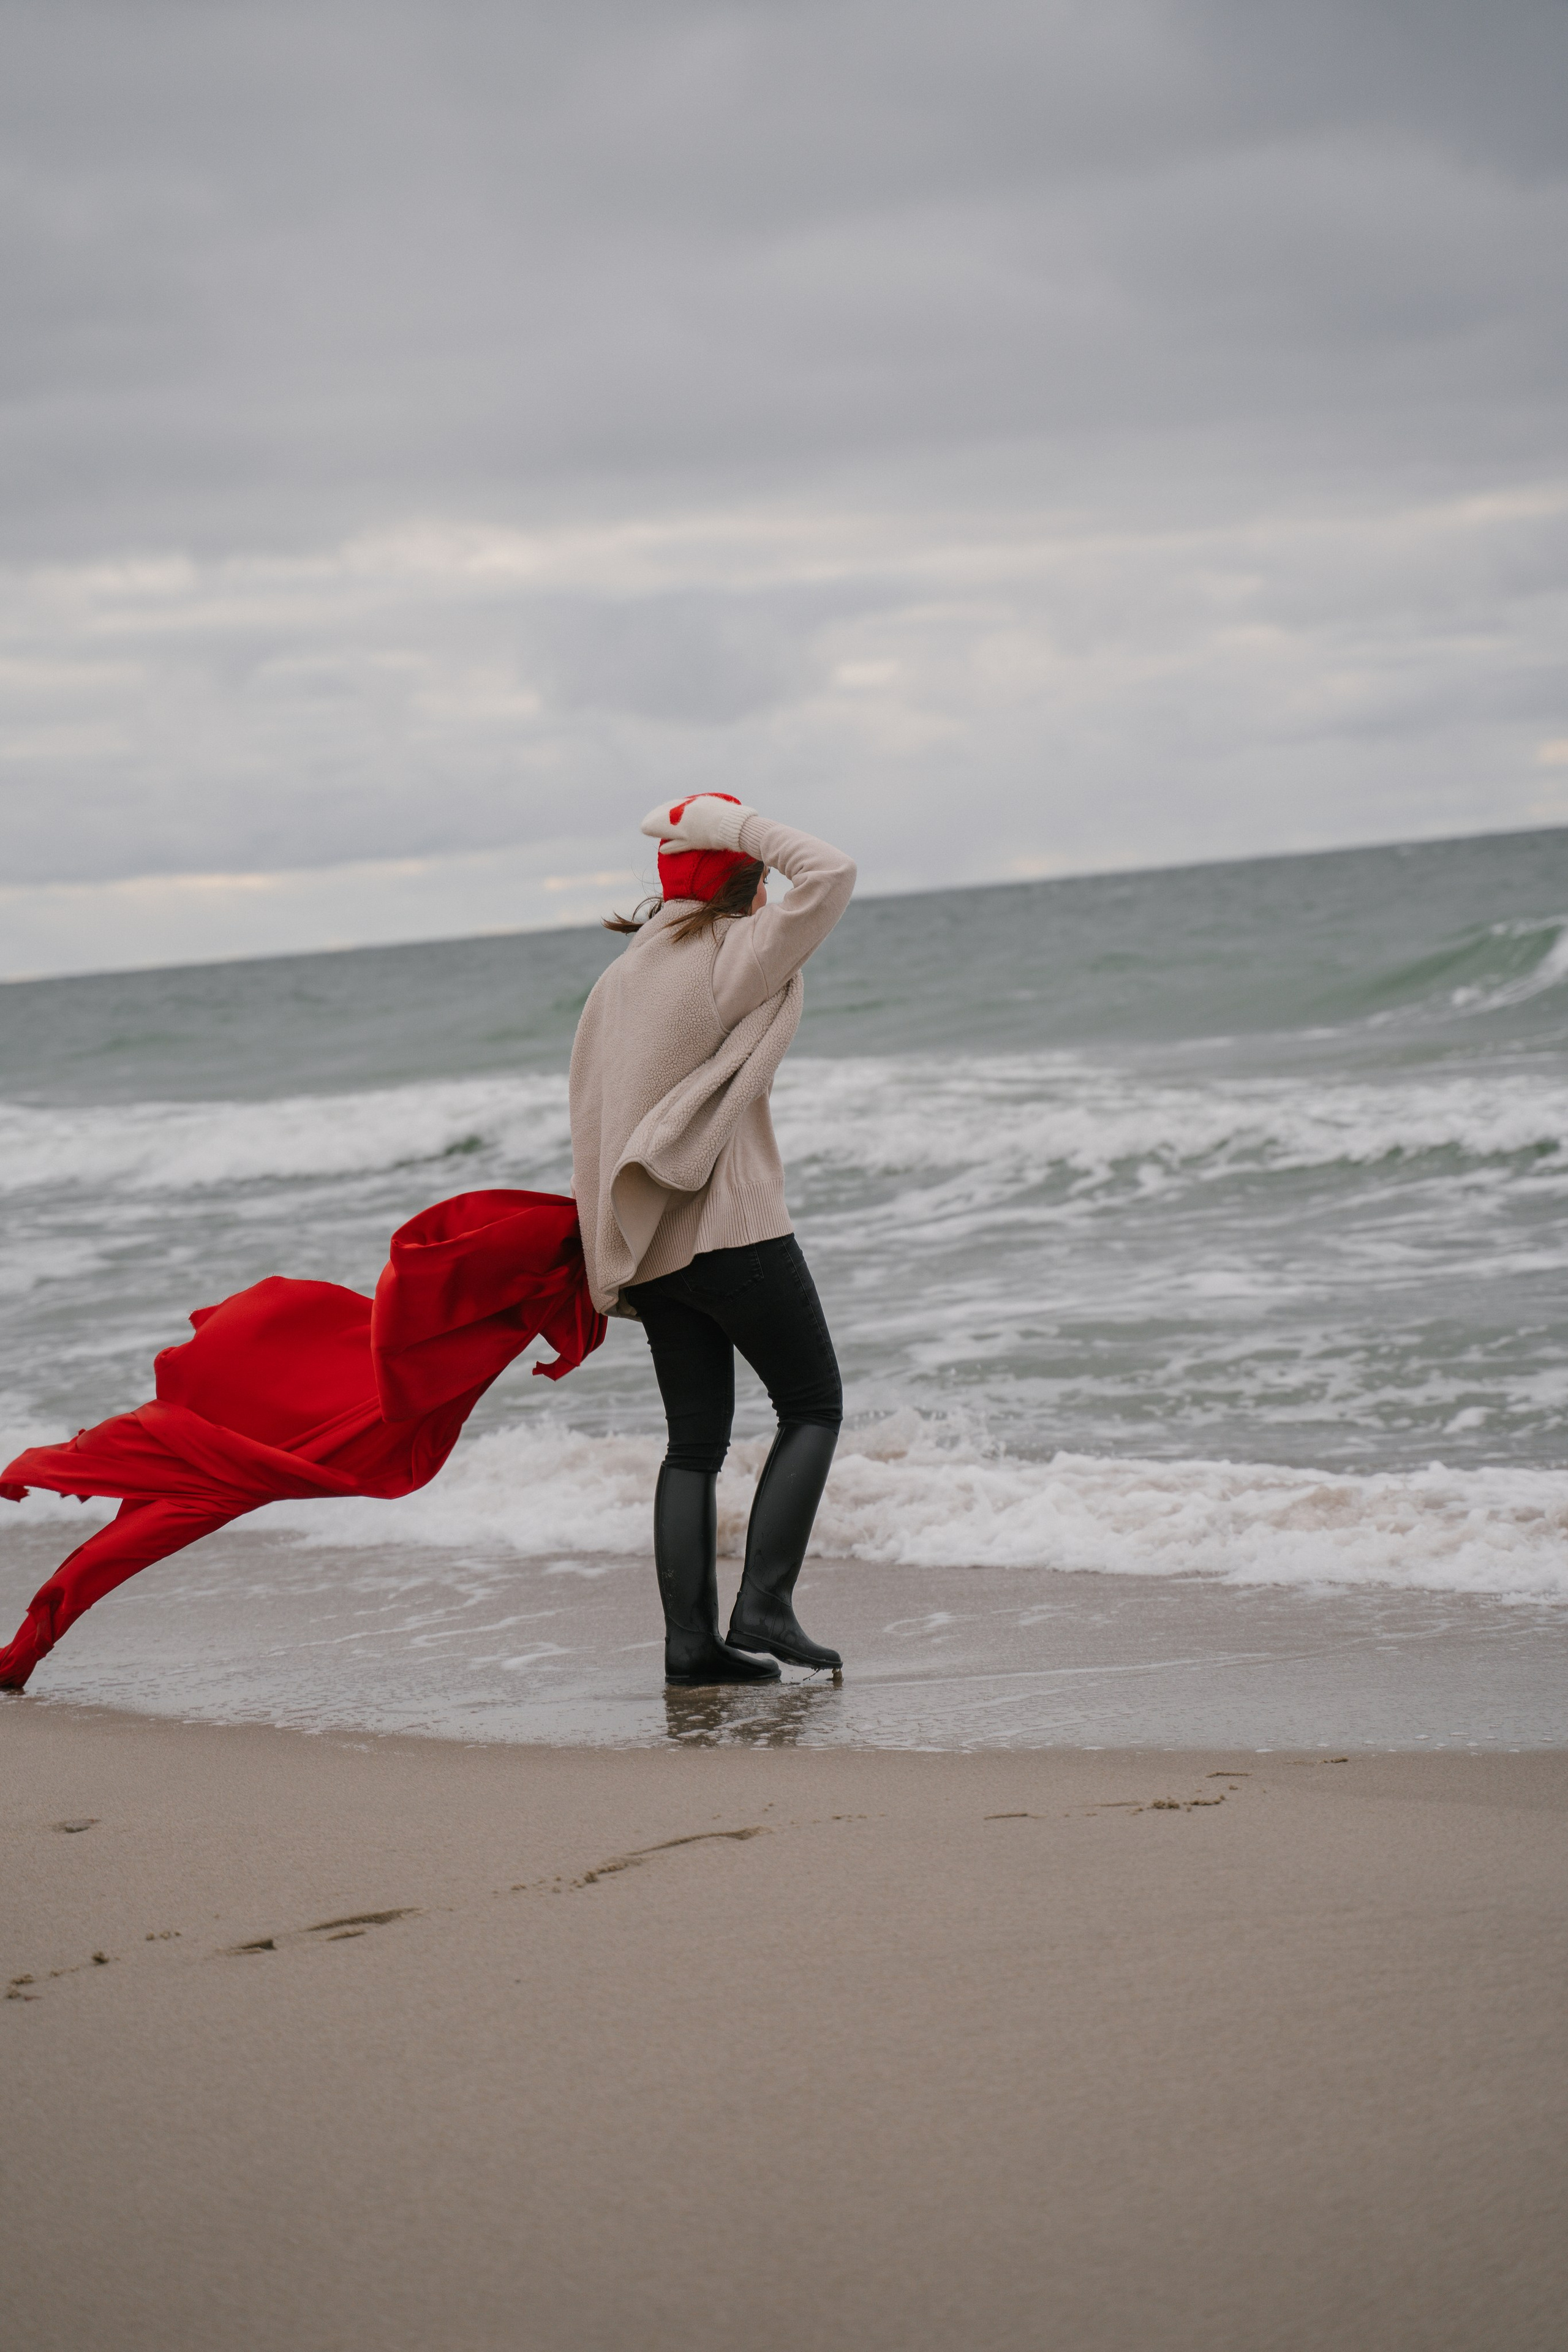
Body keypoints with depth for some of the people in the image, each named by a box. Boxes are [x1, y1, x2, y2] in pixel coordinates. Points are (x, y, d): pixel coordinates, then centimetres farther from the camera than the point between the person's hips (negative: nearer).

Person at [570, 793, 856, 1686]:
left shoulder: (623, 974, 13)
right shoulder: (732, 954, -8)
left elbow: (597, 1114, 15)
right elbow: (832, 873, -16)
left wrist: (616, 1260, 20)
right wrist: (738, 825, -6)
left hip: (650, 1241, 7)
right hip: (735, 1227, -7)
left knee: (697, 1437, 9)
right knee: (814, 1404, 4)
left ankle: (691, 1637, 2)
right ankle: (764, 1608, -9)